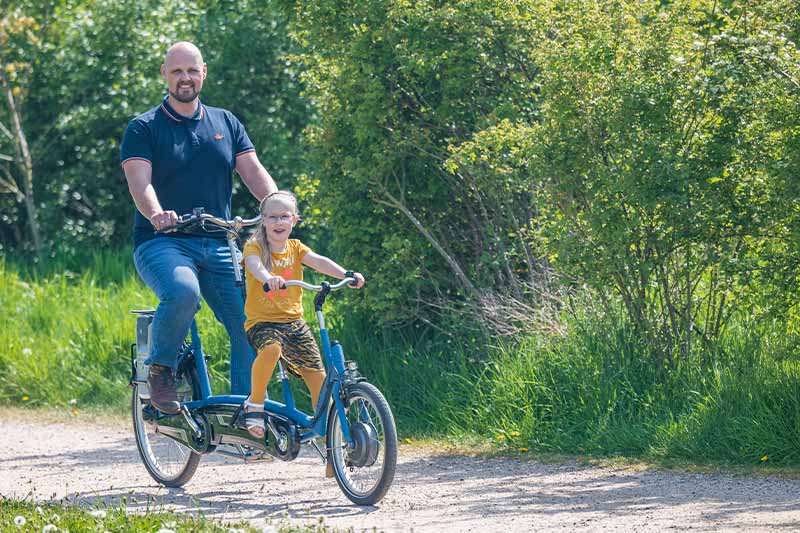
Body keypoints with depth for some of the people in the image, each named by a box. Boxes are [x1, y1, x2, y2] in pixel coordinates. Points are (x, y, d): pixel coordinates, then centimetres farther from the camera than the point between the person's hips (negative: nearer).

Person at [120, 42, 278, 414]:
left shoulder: (225, 123, 16)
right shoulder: (144, 128, 3)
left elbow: (253, 170, 5)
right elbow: (140, 182, -12)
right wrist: (156, 214, -35)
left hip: (218, 245, 4)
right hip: (162, 243, -4)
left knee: (250, 325, -10)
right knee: (182, 292, -36)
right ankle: (161, 369, -12)